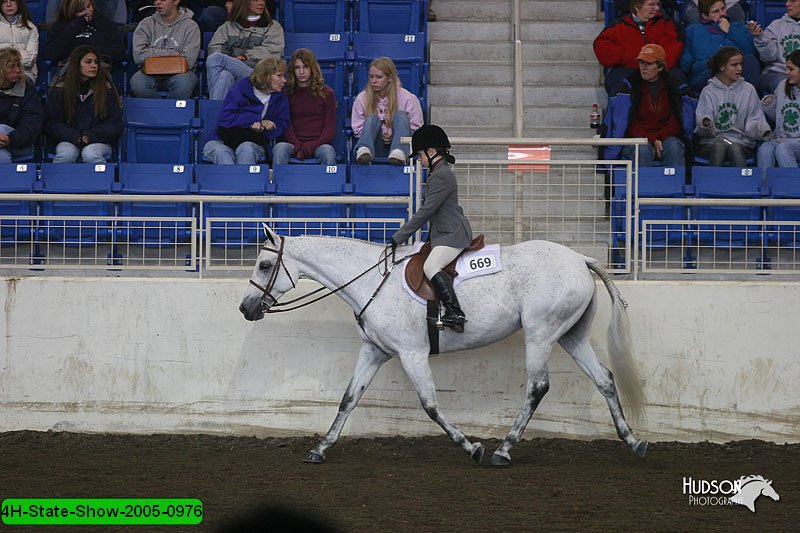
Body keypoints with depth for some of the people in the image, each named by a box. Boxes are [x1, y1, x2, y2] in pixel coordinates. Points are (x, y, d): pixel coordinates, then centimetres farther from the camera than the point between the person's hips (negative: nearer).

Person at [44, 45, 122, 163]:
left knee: (90, 154, -35)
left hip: (98, 140, 0)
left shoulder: (106, 89, 6)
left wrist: (91, 135, -13)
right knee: (66, 154, -34)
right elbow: (52, 123, 4)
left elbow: (115, 124, 4)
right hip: (68, 140, 0)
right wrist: (76, 137, -13)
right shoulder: (60, 90, 7)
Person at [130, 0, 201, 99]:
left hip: (178, 72, -2)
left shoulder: (190, 26, 4)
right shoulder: (146, 24, 10)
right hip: (150, 74, 2)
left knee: (183, 82, -37)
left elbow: (188, 61, -7)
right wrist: (170, 54, -6)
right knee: (137, 82, -33)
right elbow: (138, 55, -6)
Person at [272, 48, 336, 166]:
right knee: (280, 148, -33)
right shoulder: (288, 93, 15)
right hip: (294, 144, 1)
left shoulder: (326, 93, 12)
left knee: (328, 151, -36)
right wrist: (297, 146, -13)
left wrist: (312, 145, -12)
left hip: (319, 144, -1)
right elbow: (286, 126, 7)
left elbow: (330, 128, 6)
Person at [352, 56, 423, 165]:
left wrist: (393, 136, -12)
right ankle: (364, 151, -58)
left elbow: (416, 129, 3)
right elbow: (357, 129, 7)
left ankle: (398, 152, -53)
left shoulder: (408, 99, 2)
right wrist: (379, 135, -10)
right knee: (372, 118, -25)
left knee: (400, 115, -23)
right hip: (375, 147, 1)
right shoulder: (361, 99, 7)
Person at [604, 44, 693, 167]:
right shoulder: (628, 87, 2)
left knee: (673, 147, -32)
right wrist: (652, 140, -18)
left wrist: (659, 138, -13)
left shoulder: (673, 87, 7)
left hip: (666, 137, 1)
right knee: (643, 150, -35)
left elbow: (675, 124, 4)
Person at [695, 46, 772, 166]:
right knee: (719, 147, -34)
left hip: (741, 140, 1)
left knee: (735, 148, -33)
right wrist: (705, 124, -24)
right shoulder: (708, 91, 10)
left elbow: (754, 120, 8)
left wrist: (762, 129, -16)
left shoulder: (748, 90, 13)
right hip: (712, 141, -1)